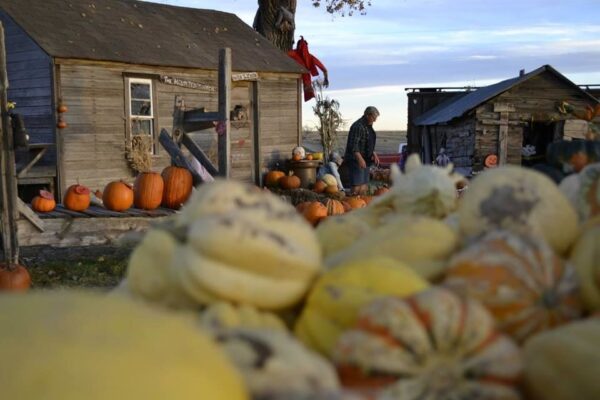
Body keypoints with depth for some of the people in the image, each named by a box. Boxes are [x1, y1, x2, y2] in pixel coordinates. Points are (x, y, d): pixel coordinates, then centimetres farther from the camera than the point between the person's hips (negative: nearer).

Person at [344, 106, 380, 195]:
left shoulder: (368, 126, 15)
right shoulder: (358, 126, -17)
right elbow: (353, 145, -25)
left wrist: (374, 154, 19)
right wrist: (360, 159, -31)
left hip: (365, 159, 10)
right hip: (355, 160, -10)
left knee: (364, 184, 11)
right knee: (357, 185, -14)